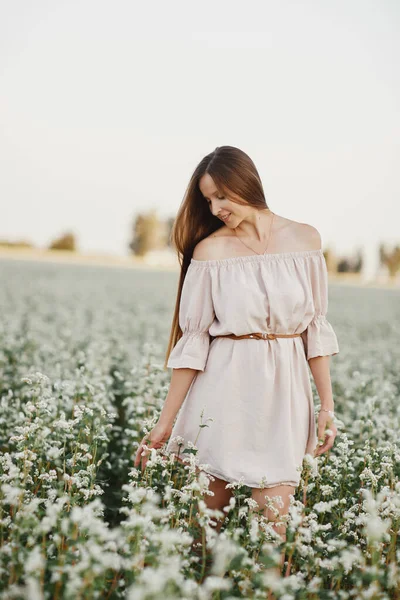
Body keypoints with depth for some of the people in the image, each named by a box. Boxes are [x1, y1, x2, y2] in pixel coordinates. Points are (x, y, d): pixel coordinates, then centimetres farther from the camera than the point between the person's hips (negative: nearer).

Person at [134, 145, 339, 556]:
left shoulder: (305, 239, 3)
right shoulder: (209, 250, -2)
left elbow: (316, 329, 7)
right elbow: (193, 341, -2)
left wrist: (327, 405, 3)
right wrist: (165, 423, -3)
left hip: (284, 395, 1)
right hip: (225, 389, -1)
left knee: (273, 529, -1)